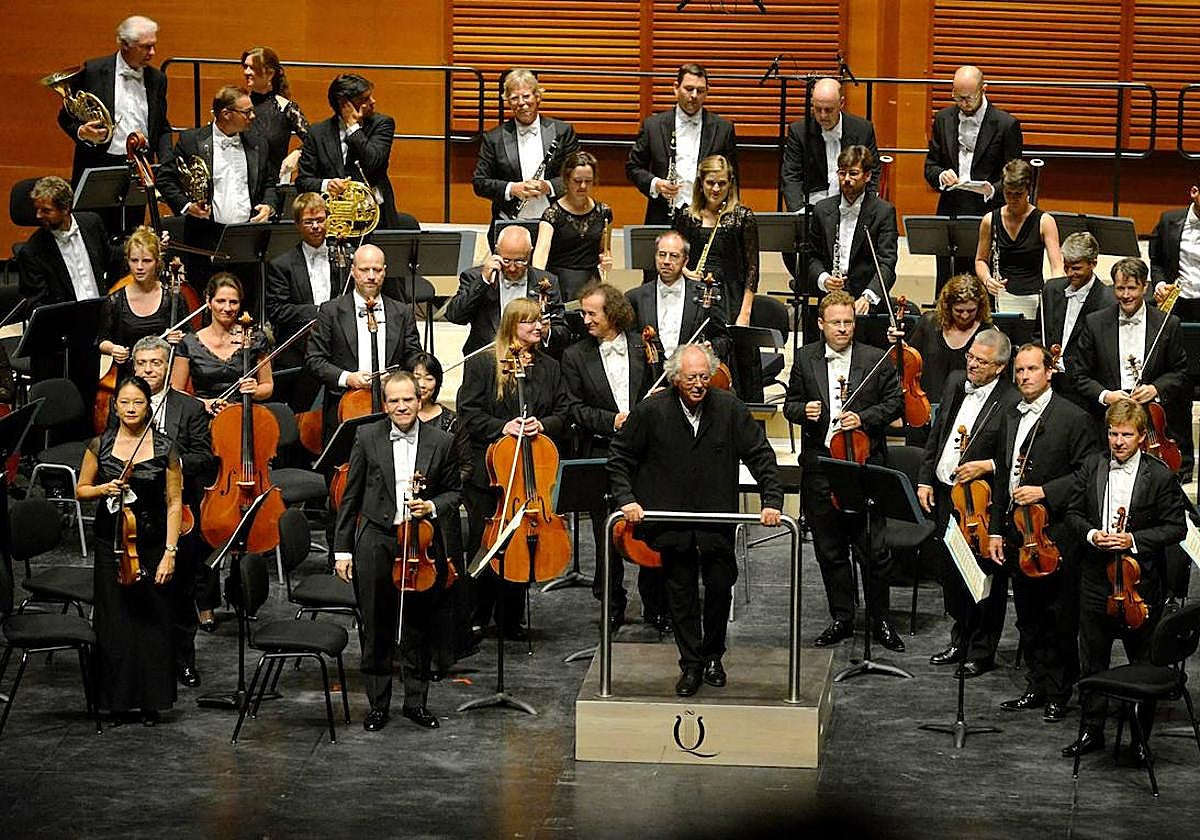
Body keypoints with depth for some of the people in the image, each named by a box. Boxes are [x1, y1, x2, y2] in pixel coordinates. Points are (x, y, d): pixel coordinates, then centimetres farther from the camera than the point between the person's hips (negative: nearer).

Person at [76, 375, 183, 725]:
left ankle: (151, 701, 13)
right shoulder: (100, 445, 2)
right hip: (110, 545, 1)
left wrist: (170, 551, -8)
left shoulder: (165, 449, -2)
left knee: (152, 622, 0)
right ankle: (120, 700, 12)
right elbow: (81, 490, 12)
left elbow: (174, 503, -2)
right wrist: (103, 489, -10)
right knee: (114, 623, 1)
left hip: (152, 545, -1)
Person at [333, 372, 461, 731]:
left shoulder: (441, 442, 0)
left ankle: (417, 702, 23)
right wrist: (343, 548, 2)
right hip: (375, 543, 0)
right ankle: (377, 704, 19)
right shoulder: (367, 438, 0)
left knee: (418, 630, 9)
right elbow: (351, 497, 3)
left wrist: (432, 507, -12)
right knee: (376, 630, 7)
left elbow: (453, 493, 10)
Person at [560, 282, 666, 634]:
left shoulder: (644, 346, 5)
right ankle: (612, 607, 19)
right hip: (602, 456, 0)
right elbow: (576, 409, -1)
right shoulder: (575, 356, 4)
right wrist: (613, 420, -14)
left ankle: (656, 606, 14)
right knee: (607, 536, 6)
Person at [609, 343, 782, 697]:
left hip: (717, 518, 0)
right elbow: (620, 456, 3)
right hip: (671, 519, 0)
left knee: (720, 587, 2)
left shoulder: (730, 408, -6)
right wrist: (626, 498, -7)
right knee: (681, 592, 7)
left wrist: (772, 500, -10)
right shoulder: (650, 411, -8)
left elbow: (760, 455, -1)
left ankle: (713, 655, 24)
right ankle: (691, 664, 18)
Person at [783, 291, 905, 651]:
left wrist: (864, 418, -12)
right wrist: (803, 411, -10)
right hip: (820, 466, 2)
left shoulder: (877, 359, 0)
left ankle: (880, 621, 12)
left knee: (874, 550, -1)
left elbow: (894, 403, 3)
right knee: (830, 551, 10)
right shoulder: (805, 359, 6)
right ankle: (841, 619, 22)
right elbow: (790, 404, 12)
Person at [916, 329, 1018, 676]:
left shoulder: (1013, 402, -15)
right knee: (950, 573, 17)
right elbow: (936, 434, 15)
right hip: (945, 494, 7)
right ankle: (960, 640, 33)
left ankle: (981, 651, 16)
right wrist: (925, 479, 10)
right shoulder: (955, 382, 7)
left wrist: (986, 466, -23)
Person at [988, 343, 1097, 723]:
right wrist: (996, 529, 13)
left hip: (1056, 535, -6)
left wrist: (1044, 492, -17)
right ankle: (1037, 687, 22)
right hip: (1017, 532, 6)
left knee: (1059, 620, 1)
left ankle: (1058, 694, 9)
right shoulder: (1011, 418, 13)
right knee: (1029, 618, 13)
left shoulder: (1072, 418, -7)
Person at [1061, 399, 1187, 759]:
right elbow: (1073, 513, 9)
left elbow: (1175, 528, -6)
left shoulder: (1160, 476, -9)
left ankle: (1141, 738, 18)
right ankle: (1092, 732, 24)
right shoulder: (1092, 466, 2)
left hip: (1140, 582, -3)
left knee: (1144, 663, 6)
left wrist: (1134, 539, -18)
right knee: (1092, 660, 12)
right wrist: (1091, 534, -11)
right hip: (1096, 578, 3)